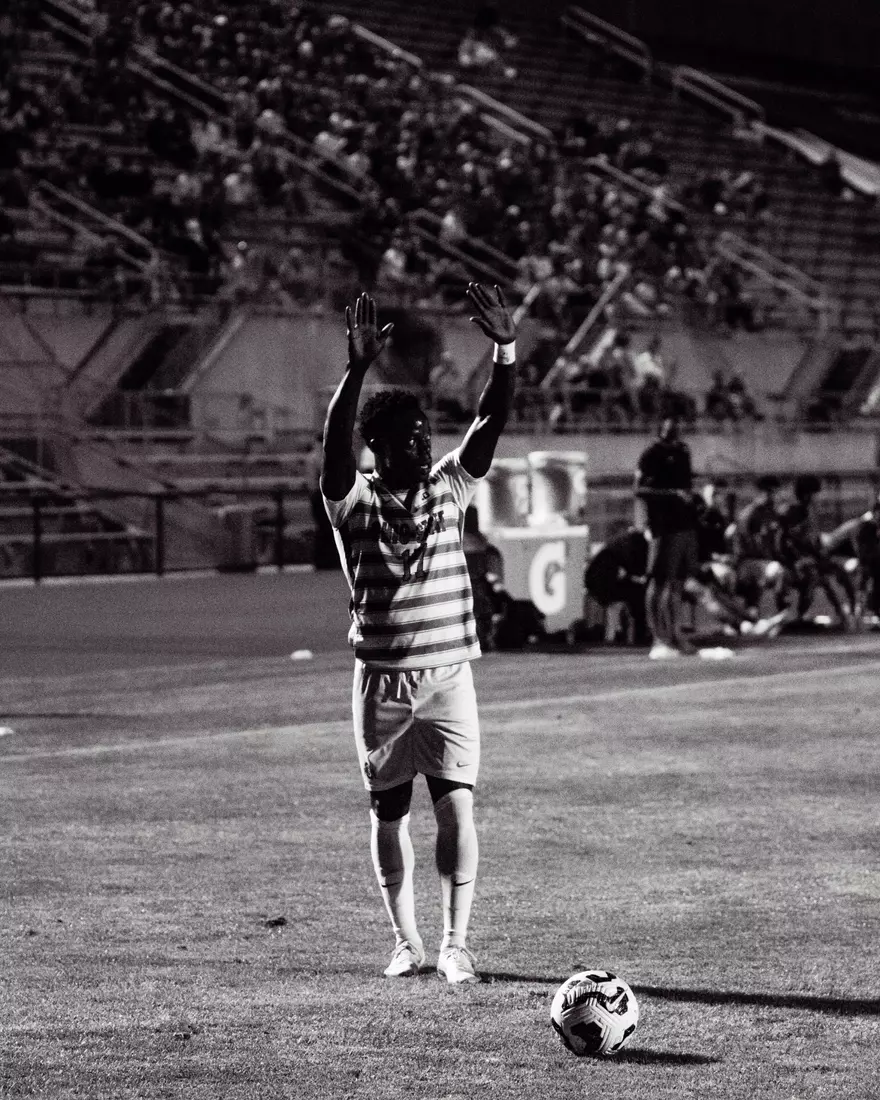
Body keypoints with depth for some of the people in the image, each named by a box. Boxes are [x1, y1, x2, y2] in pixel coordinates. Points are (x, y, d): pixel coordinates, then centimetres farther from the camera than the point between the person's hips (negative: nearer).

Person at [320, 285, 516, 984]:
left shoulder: (450, 488, 3)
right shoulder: (354, 501, -4)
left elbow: (492, 422, -8)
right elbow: (336, 438, -22)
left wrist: (506, 351, -22)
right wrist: (358, 370, -36)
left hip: (449, 676, 1)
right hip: (381, 681, -1)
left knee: (457, 806, -11)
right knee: (388, 815, 8)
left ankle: (456, 944, -9)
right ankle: (407, 943, 21)